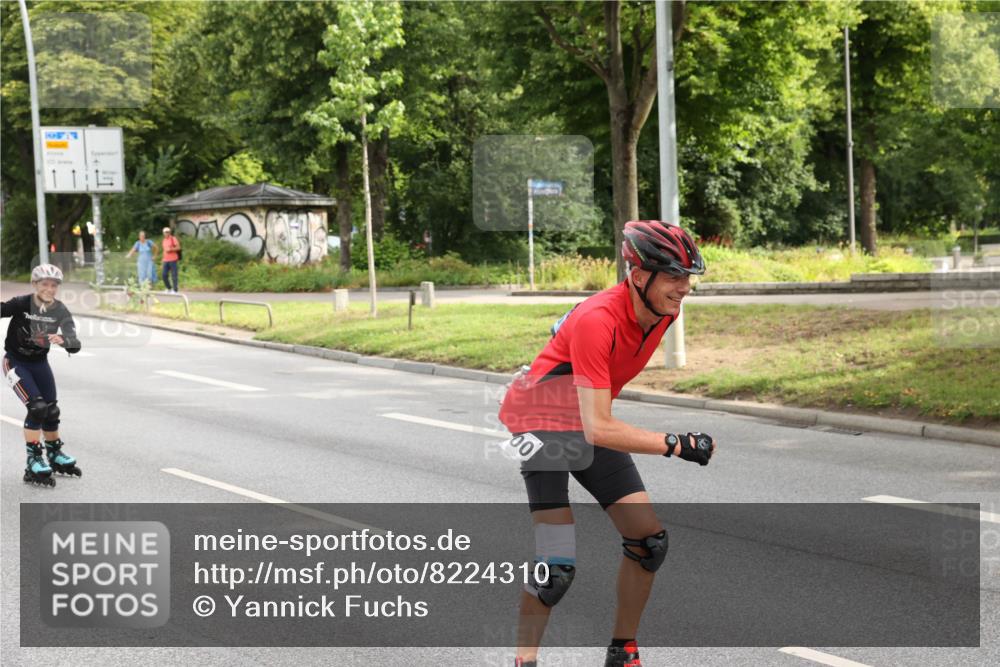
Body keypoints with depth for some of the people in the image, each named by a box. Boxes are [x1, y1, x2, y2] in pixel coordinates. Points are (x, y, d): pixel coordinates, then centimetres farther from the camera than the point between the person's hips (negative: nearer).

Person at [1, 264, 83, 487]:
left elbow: (75, 345, -21)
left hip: (39, 362, 4)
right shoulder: (21, 304, -20)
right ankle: (33, 462, -11)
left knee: (51, 410, 12)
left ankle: (55, 455, 36)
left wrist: (63, 340, -41)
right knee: (36, 407, -19)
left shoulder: (60, 311, -13)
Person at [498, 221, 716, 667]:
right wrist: (676, 445, -41)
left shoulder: (664, 311, -10)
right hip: (542, 420, -7)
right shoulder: (597, 321, -33)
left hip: (593, 424, 8)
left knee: (649, 539, 0)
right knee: (557, 564, -18)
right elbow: (598, 430, -36)